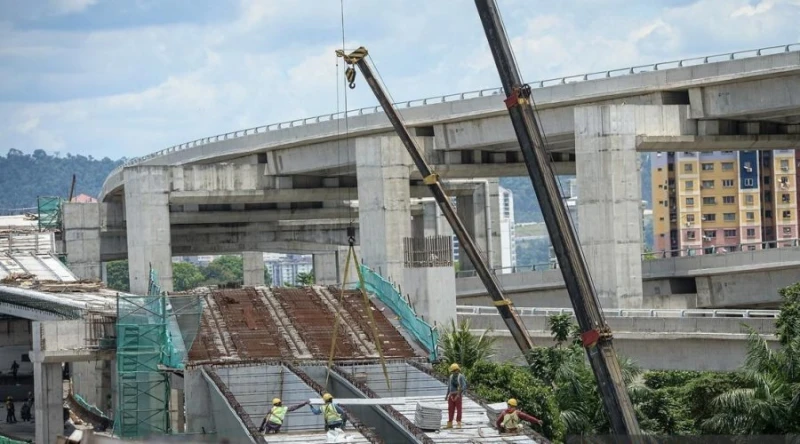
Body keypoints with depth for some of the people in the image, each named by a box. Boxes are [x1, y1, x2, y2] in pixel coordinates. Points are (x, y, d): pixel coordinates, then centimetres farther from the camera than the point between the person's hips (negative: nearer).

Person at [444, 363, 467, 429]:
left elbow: (464, 386, -14)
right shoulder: (451, 377, 12)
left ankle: (458, 423, 0)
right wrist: (447, 395, 17)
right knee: (450, 409, 6)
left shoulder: (461, 377, -8)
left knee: (458, 409, -3)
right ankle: (449, 424, 9)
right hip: (451, 395, 6)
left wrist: (459, 393, -24)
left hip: (458, 395, -6)